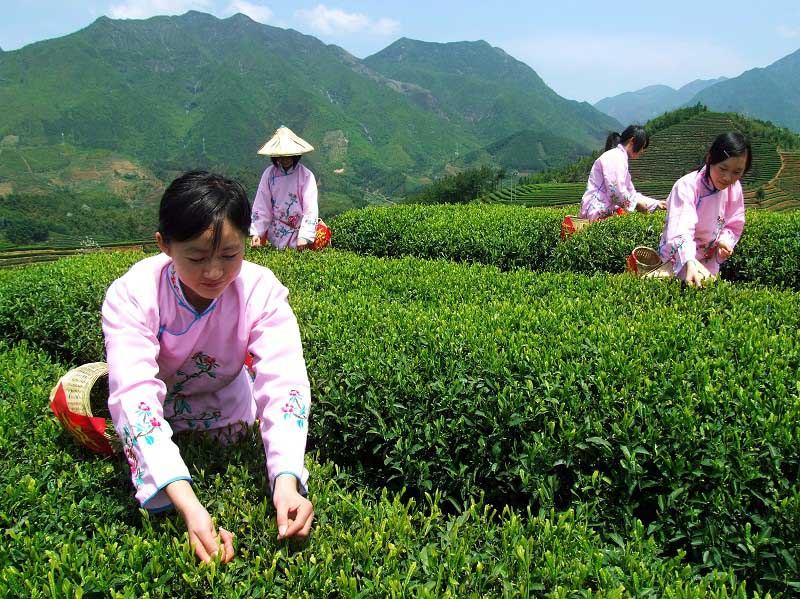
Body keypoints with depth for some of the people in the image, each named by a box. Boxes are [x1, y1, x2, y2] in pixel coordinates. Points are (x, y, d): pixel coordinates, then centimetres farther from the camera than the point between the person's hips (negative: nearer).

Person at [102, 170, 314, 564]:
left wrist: (286, 481, -53)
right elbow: (134, 394, -43)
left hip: (225, 406, 0)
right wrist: (188, 504, -56)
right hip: (158, 410, 0)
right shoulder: (132, 294, -32)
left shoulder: (261, 291, -28)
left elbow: (283, 384, -36)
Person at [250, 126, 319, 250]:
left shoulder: (306, 175, -12)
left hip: (299, 231, -2)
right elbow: (261, 206, -3)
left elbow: (310, 209, -17)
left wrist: (305, 236, -28)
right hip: (276, 233, 2)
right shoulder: (269, 174, -4)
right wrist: (255, 232, -14)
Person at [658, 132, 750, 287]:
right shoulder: (687, 186, -28)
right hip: (678, 260, -5)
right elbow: (681, 229, -41)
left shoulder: (734, 189, -9)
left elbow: (734, 225, 5)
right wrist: (690, 262, -56)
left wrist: (725, 240, -18)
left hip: (709, 262, 5)